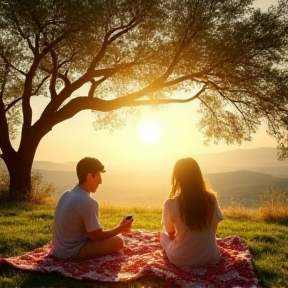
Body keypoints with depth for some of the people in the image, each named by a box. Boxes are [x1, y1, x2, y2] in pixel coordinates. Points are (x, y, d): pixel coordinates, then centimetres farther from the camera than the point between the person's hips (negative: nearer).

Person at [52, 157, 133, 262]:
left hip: (59, 250, 9)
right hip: (72, 253, -9)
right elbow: (97, 236, -16)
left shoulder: (66, 194, 4)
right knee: (118, 241, -7)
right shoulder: (88, 203, -23)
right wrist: (120, 228, -2)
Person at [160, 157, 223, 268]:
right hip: (209, 258, 3)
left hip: (180, 260, -3)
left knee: (163, 233, 27)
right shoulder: (211, 198, -12)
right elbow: (213, 229, 2)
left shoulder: (170, 203, -19)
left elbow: (171, 234, -3)